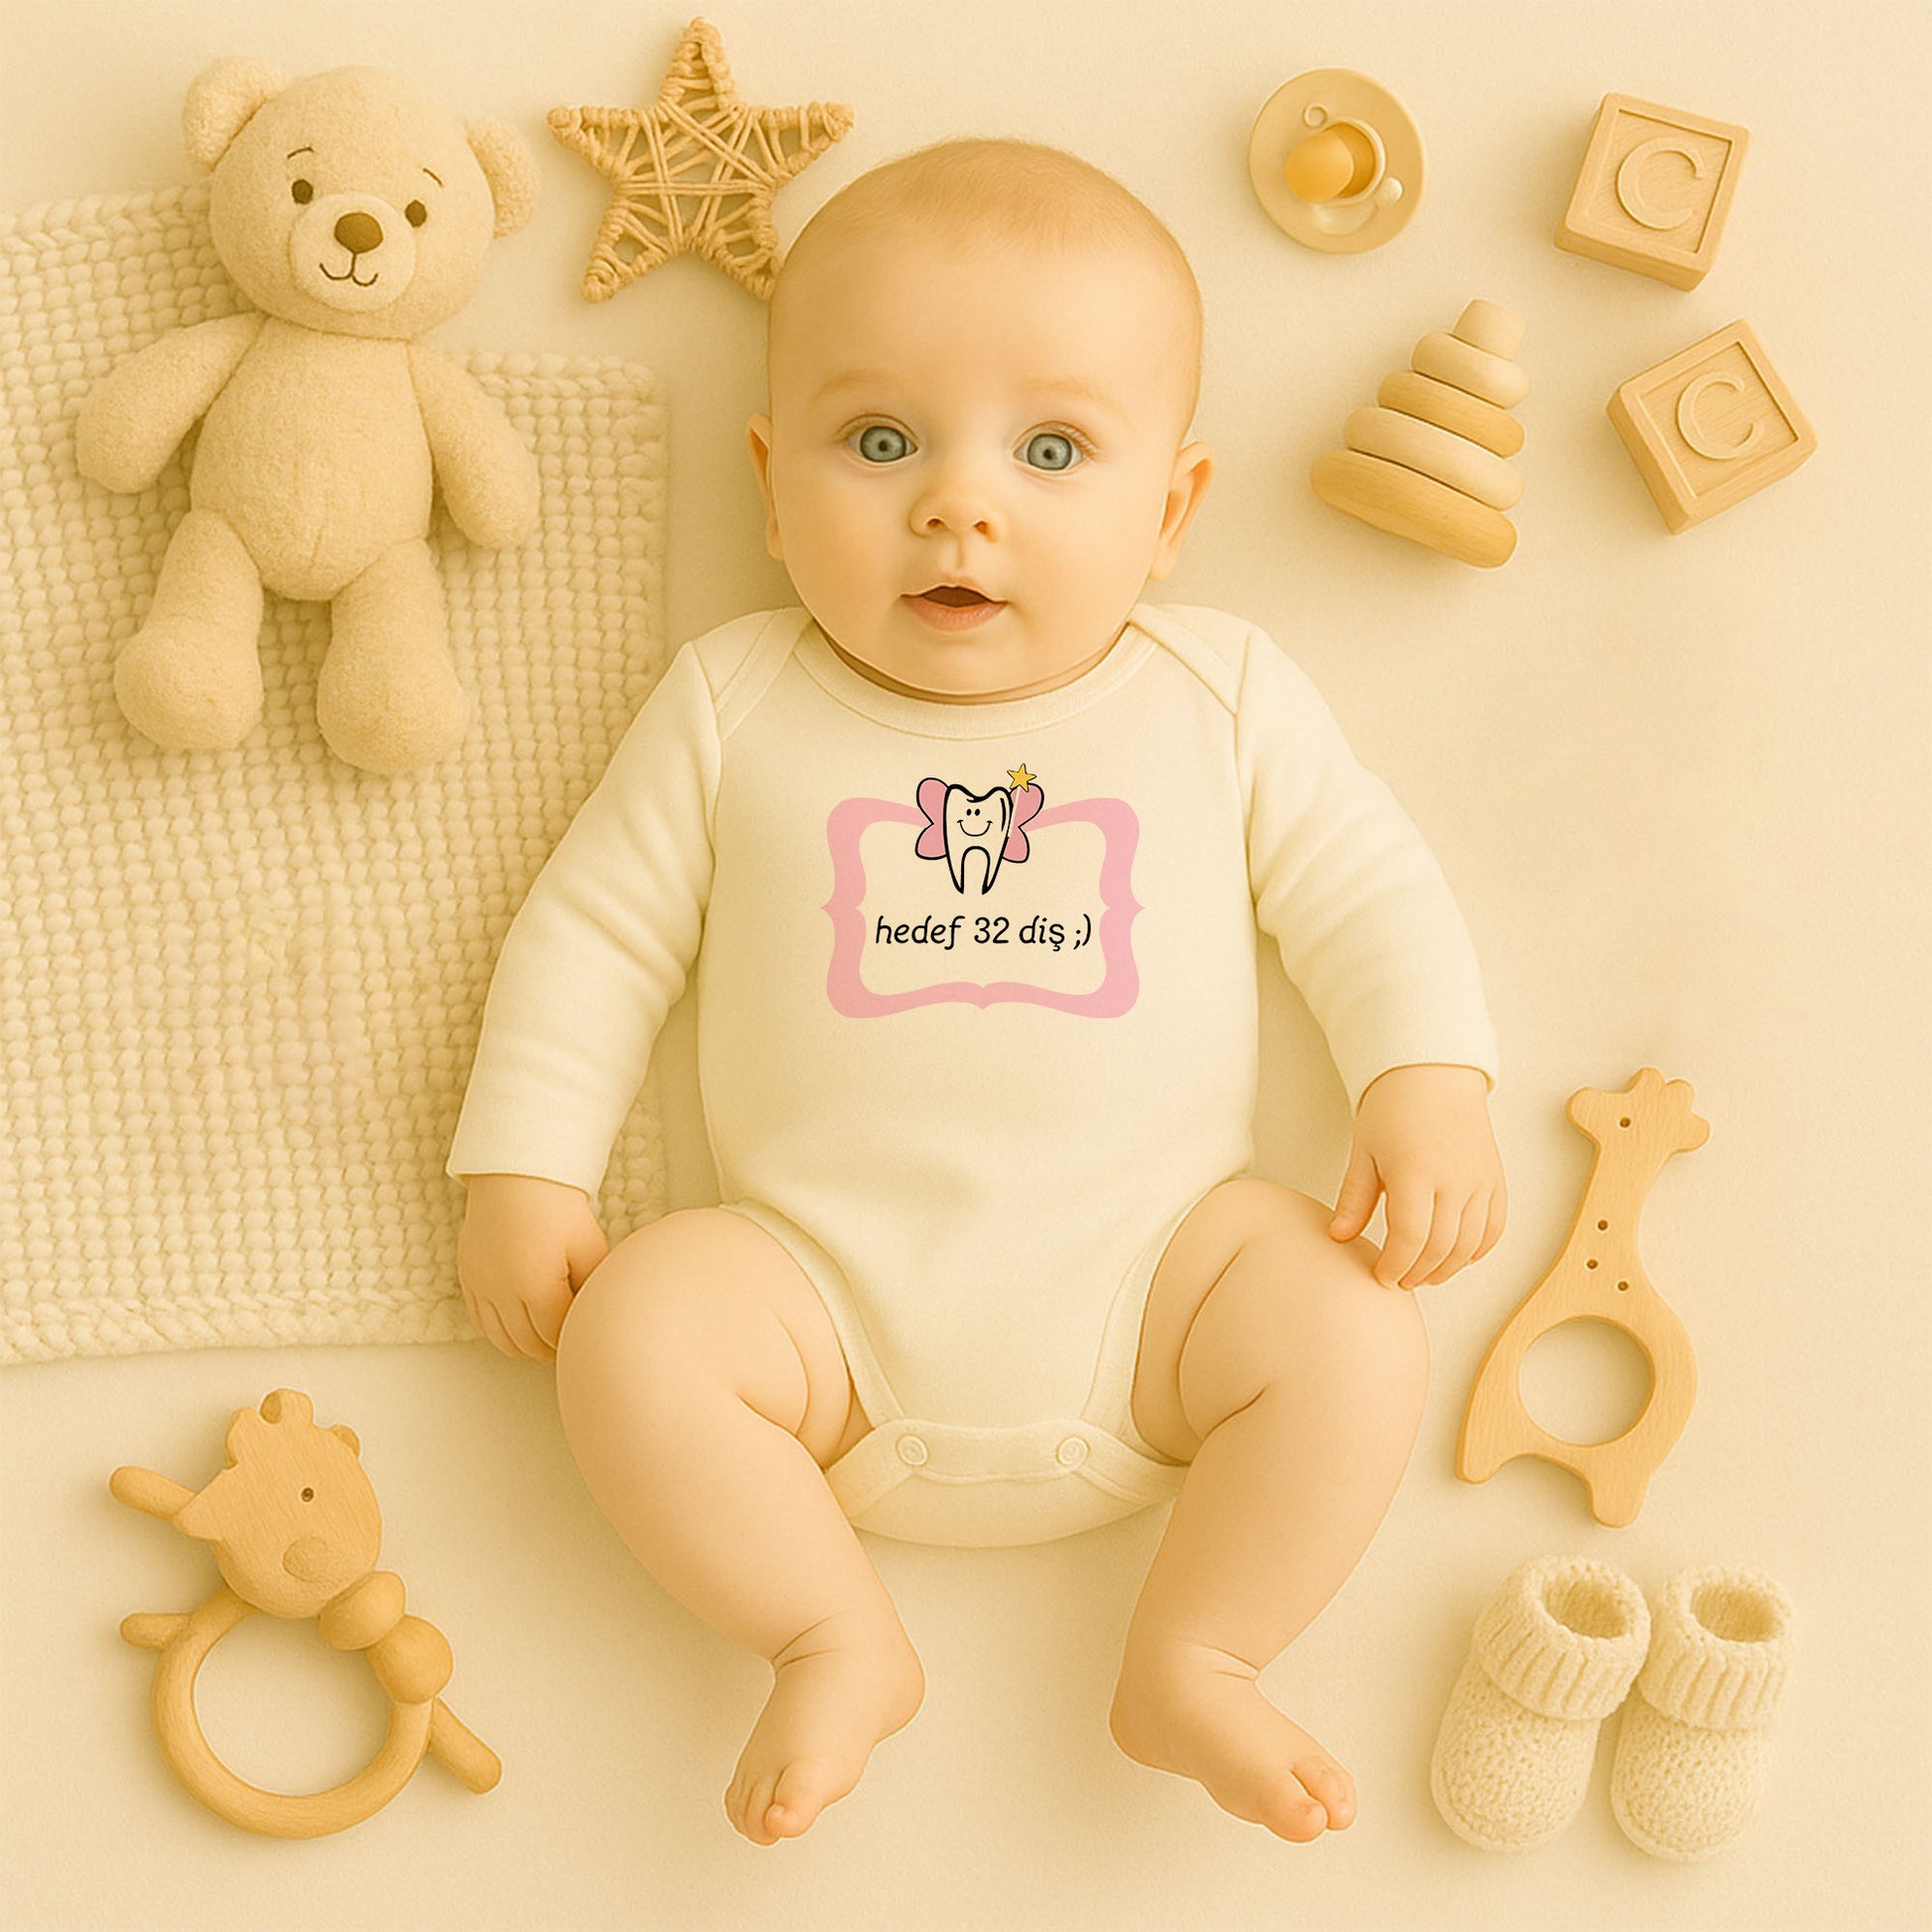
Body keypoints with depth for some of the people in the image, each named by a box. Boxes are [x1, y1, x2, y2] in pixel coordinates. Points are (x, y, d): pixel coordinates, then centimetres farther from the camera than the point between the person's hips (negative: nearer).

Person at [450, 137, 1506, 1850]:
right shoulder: (732, 710, 3)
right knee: (635, 1333, -24)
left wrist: (1429, 1089, -9)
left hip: (1154, 1274, 1)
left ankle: (1196, 1663, -3)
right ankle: (841, 1643, -5)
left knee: (1352, 1332, -23)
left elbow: (1368, 892, 7)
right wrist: (524, 1167, 0)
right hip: (831, 1293, 0)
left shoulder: (1223, 698, 4)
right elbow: (596, 934, 7)